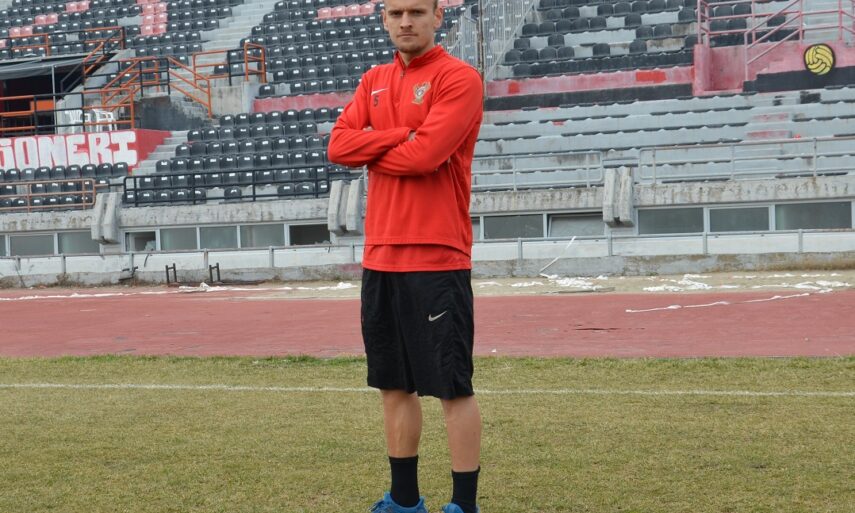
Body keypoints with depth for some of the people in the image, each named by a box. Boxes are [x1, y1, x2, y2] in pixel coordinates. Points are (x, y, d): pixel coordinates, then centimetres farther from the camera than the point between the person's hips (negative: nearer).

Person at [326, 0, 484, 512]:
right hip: (380, 256, 7)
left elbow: (425, 155, -18)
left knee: (454, 386, -2)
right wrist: (402, 136, -10)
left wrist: (370, 152, -1)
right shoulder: (374, 80, 16)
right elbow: (338, 144, 3)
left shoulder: (459, 78, -6)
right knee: (394, 384, 13)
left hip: (437, 257, -7)